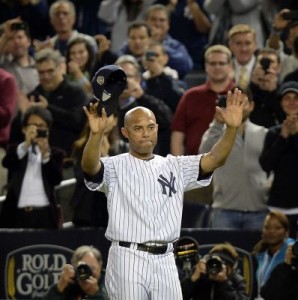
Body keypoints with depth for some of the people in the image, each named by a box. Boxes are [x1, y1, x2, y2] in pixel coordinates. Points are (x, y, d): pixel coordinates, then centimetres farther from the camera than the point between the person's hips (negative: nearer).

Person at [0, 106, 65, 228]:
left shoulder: (55, 153, 12)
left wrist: (45, 154, -17)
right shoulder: (16, 150, 14)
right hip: (17, 214, 1)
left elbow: (56, 179, -3)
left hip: (45, 215, -1)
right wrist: (26, 144, -23)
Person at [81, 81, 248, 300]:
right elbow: (90, 166, -21)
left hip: (165, 261, 4)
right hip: (128, 259, -4)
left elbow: (215, 159, 1)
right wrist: (97, 134, -41)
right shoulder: (115, 167, 1)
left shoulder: (175, 166, 13)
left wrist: (232, 128, -17)